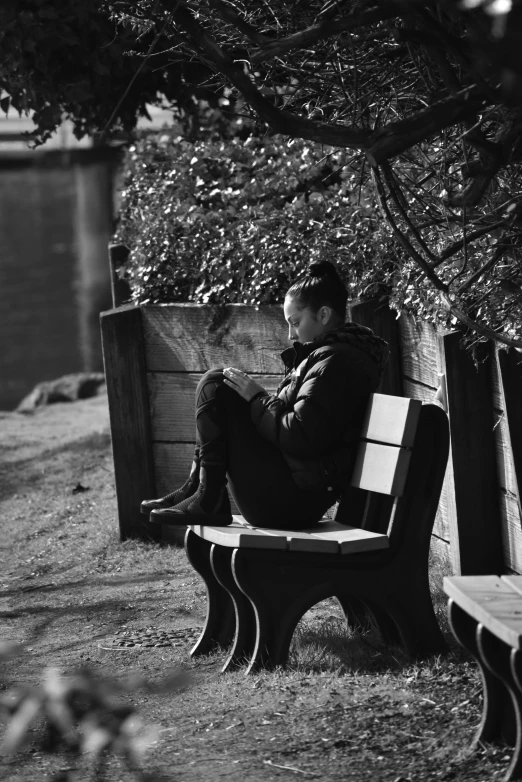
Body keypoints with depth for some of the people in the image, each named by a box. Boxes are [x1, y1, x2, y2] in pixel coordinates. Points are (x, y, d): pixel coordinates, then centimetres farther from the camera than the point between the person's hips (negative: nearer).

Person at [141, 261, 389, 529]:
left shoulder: (336, 362, -16)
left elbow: (300, 438, -24)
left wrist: (256, 399, -11)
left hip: (287, 500, -11)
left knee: (216, 388, -9)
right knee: (216, 383, 20)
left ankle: (208, 499, -9)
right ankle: (199, 488, 9)